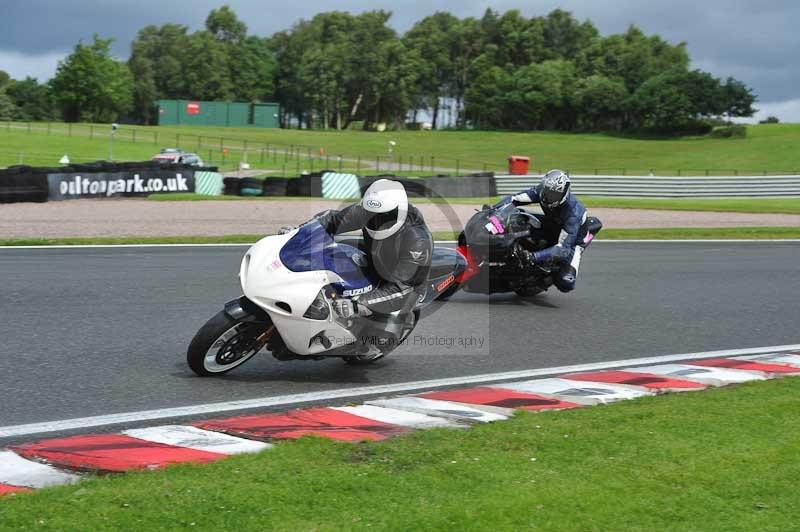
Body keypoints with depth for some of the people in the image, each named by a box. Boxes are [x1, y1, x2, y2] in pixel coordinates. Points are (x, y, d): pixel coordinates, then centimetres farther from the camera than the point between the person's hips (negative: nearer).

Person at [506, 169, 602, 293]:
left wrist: (535, 256, -55)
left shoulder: (572, 212, -40)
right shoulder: (544, 190, -24)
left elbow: (563, 247, -44)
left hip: (573, 240, -5)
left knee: (565, 283, -25)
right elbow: (516, 198, -17)